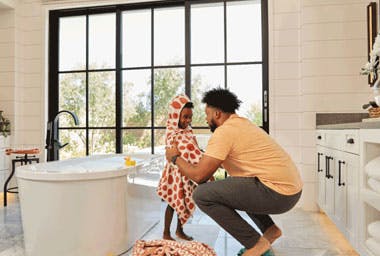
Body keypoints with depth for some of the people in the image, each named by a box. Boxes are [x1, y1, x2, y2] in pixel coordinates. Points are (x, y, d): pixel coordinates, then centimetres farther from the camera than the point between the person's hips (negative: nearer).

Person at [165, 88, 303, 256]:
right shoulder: (243, 123, 17)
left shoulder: (224, 131, -11)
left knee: (202, 194, -11)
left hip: (277, 193, -10)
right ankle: (269, 229, 23)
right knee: (234, 185, 33)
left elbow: (199, 175, -11)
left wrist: (175, 158, 5)